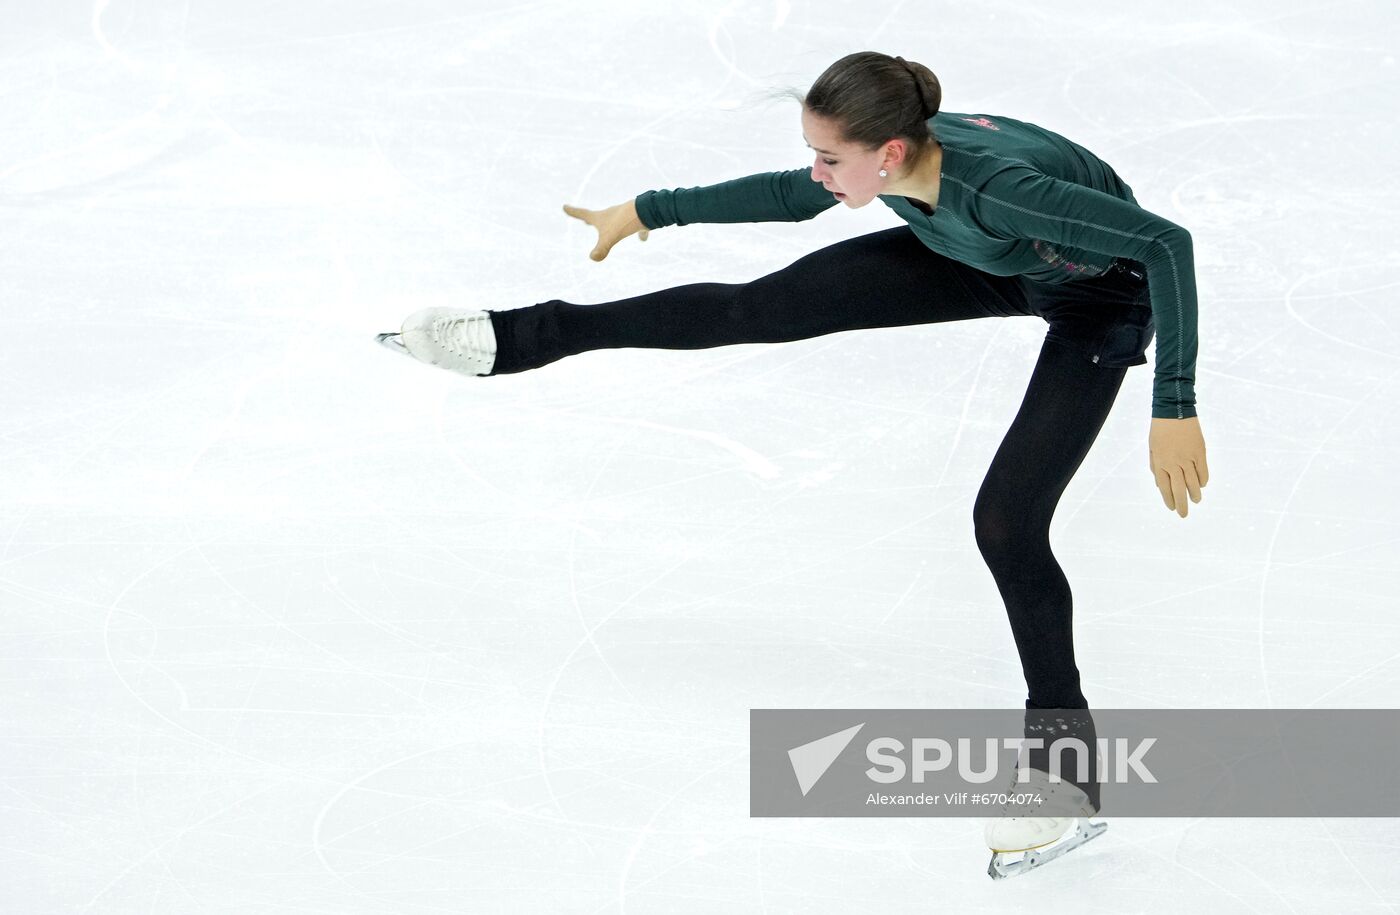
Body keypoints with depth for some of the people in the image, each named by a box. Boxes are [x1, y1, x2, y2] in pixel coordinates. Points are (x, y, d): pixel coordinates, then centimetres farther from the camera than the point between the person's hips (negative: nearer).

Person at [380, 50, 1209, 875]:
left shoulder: (997, 187, -44)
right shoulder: (893, 160, -22)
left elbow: (1168, 241, -42)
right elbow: (790, 198, 0)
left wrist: (1176, 407, -45)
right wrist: (649, 211, 8)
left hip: (1097, 297, -6)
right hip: (985, 259, 6)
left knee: (1006, 522, -15)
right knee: (761, 307, 0)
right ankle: (526, 339, 11)